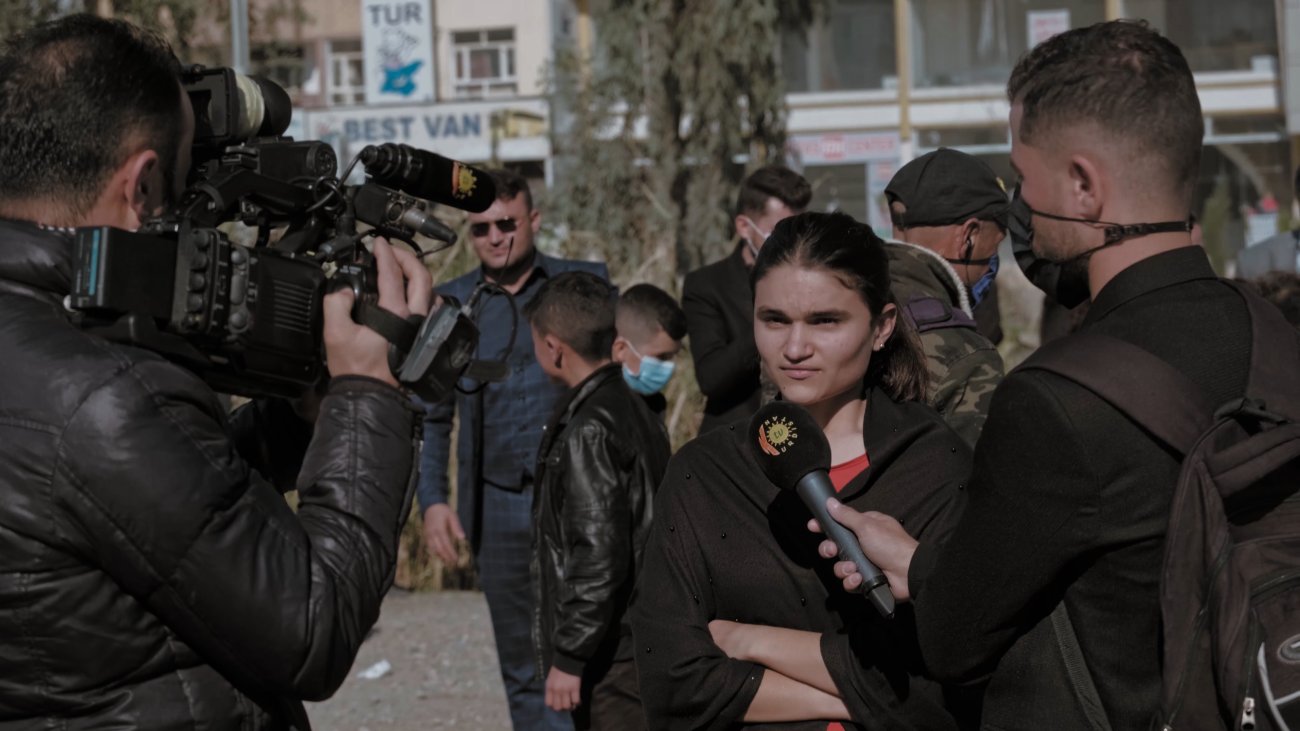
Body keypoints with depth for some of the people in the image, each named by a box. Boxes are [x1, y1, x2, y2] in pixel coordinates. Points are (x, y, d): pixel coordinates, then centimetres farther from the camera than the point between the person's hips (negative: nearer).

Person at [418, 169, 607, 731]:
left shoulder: (586, 283, 4)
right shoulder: (450, 302, 7)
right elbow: (430, 413, 11)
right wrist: (432, 499, 3)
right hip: (496, 509, 2)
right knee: (523, 667, 9)